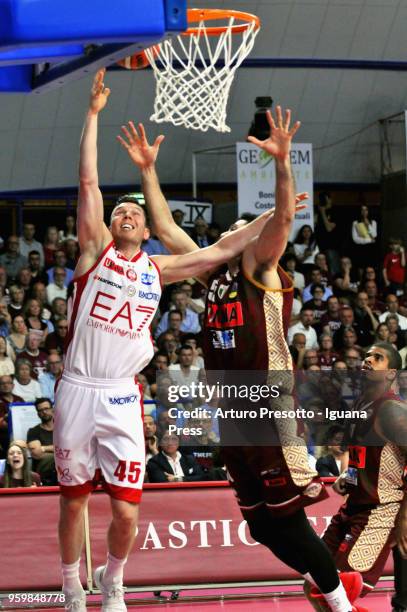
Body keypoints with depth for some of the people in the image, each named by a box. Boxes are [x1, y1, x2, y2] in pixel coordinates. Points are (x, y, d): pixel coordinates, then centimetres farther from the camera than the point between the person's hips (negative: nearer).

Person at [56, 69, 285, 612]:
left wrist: (275, 214, 11)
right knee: (73, 500, 7)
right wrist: (94, 113, -5)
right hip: (78, 392, -1)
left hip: (123, 399, 2)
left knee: (127, 511, -3)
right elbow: (88, 182, -3)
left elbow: (220, 250, 13)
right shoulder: (95, 250, 3)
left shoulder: (158, 270, 10)